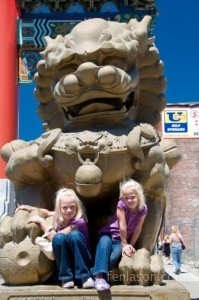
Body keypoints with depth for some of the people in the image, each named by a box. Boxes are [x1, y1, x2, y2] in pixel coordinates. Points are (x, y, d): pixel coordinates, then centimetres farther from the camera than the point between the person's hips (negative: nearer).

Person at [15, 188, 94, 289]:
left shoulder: (79, 222, -20)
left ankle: (84, 276, -25)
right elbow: (47, 212, 23)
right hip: (64, 261, 4)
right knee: (60, 237, -27)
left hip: (82, 261, -4)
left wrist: (41, 221, -17)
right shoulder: (59, 217, -1)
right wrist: (30, 208, 7)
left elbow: (53, 237, -24)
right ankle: (66, 277, -17)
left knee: (74, 235, -33)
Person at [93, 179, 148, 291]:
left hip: (122, 239, 2)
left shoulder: (143, 209, -9)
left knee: (113, 258, -29)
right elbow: (122, 226, -19)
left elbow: (137, 229, -5)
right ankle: (99, 276, -39)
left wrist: (130, 245, -5)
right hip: (108, 233, -2)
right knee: (105, 242, -39)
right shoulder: (121, 205, -20)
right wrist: (125, 244, -14)